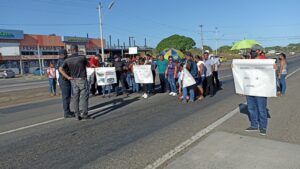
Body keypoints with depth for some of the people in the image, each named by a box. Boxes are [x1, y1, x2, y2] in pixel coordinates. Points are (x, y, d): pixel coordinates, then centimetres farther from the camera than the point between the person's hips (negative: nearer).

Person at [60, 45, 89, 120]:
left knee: (75, 98, 8)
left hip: (73, 80, 4)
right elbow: (87, 65, 10)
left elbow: (61, 69, -6)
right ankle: (84, 114, 3)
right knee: (83, 97, 2)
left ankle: (77, 115, 13)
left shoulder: (67, 60, 1)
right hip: (82, 80, -4)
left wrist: (68, 77, -2)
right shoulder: (82, 57, -9)